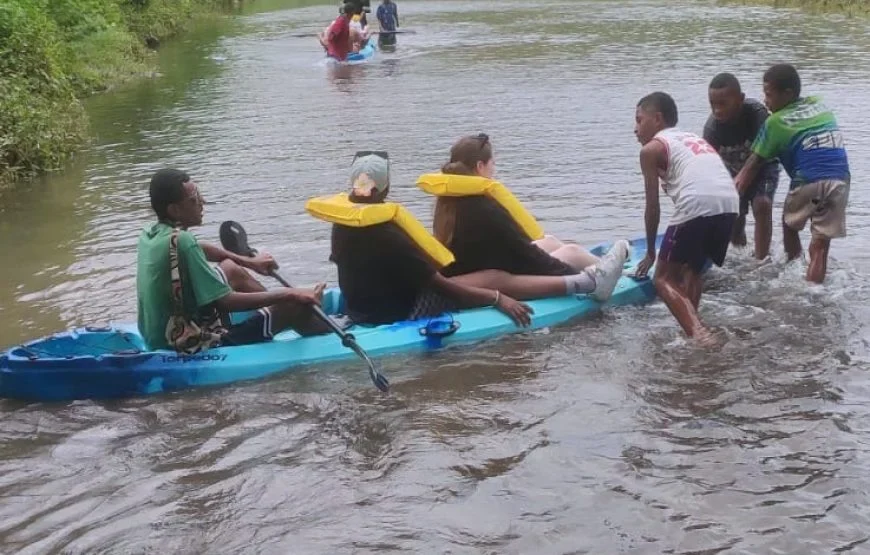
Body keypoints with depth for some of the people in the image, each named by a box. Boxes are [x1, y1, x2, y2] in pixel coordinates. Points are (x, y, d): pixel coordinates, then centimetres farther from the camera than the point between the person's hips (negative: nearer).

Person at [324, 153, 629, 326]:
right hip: (401, 313, -9)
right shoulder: (387, 237, -27)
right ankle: (588, 283, -2)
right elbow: (440, 285, -23)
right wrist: (497, 299, -17)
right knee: (497, 278, -8)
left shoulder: (343, 224, -2)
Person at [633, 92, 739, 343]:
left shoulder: (651, 148, 14)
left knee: (664, 278, 6)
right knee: (692, 269, 28)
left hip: (696, 206, -6)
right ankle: (693, 326, 19)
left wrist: (650, 253, 24)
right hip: (729, 204, 6)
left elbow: (652, 206, 13)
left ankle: (698, 334, -14)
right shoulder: (696, 139, 34)